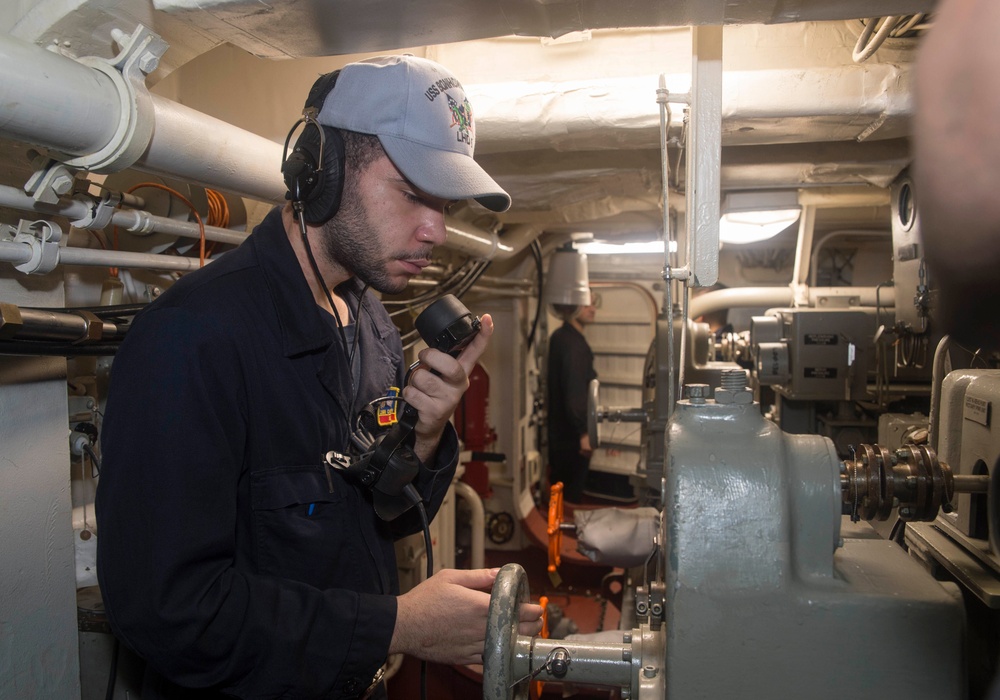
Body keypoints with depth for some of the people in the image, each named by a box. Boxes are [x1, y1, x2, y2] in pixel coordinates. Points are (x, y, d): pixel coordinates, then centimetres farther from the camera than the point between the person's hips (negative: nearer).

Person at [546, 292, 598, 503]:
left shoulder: (559, 336, 9)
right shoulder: (573, 343, -21)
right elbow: (574, 392, -27)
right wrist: (583, 432, -27)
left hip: (558, 430, 9)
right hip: (572, 433, -9)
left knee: (558, 492, 21)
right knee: (572, 494, 3)